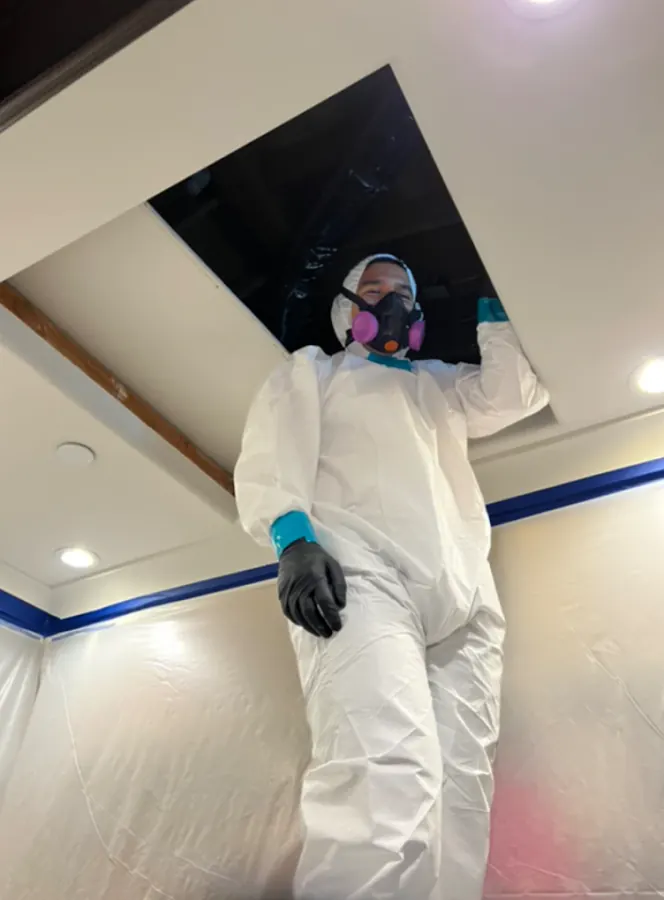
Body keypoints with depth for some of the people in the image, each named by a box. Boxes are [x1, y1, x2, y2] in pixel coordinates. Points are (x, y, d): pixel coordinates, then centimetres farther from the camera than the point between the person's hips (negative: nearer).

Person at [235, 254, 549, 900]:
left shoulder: (440, 382, 35)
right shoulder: (312, 370, 22)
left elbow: (517, 394, 19)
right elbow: (270, 460, 5)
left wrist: (490, 312, 25)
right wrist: (294, 540, -14)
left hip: (464, 592, 5)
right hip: (358, 571, -5)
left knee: (461, 789, -5)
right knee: (389, 781, -26)